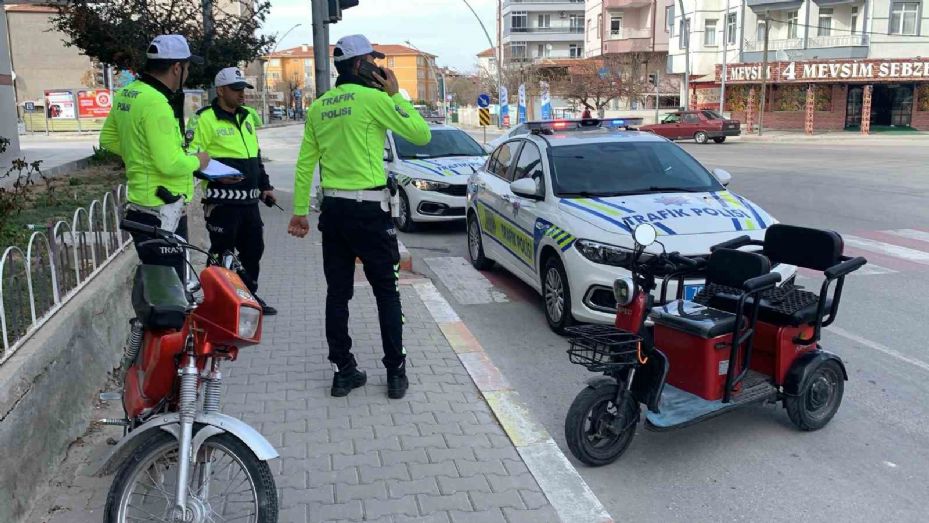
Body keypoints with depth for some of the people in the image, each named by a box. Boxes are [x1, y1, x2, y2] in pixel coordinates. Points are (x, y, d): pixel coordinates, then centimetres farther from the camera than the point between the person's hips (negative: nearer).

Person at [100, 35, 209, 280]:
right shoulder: (156, 103, -20)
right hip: (162, 212, -10)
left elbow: (108, 138, 23)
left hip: (141, 206, 10)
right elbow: (171, 164, -24)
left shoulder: (126, 94, 10)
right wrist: (197, 161, -6)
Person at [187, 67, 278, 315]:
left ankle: (250, 295, 28)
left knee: (253, 249, 14)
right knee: (222, 253, -2)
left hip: (249, 199, 8)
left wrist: (265, 185, 22)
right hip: (222, 200, -7)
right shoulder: (204, 119, -7)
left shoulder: (247, 117, 17)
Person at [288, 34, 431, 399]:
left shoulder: (319, 106, 10)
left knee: (338, 293, 9)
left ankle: (344, 371, 15)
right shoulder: (374, 98, -8)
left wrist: (299, 211, 13)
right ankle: (396, 372, 7)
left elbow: (304, 164, 9)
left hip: (333, 209, 6)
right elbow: (422, 134, -6)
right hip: (368, 209, -6)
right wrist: (396, 94, 3)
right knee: (386, 292, 4)